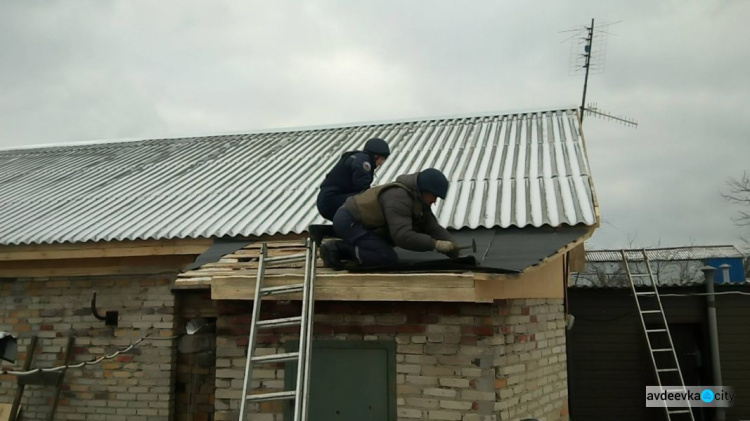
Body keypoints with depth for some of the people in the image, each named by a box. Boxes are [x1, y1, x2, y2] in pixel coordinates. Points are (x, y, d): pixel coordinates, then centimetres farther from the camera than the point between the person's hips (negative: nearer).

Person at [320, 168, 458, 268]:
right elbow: (402, 236, -33)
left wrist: (451, 246, -12)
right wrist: (435, 244, -28)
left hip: (351, 221, 10)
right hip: (347, 221, -10)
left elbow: (434, 229, 2)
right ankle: (335, 249, -7)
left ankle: (336, 248, 10)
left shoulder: (419, 200, 6)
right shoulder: (399, 198, -25)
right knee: (388, 258, -14)